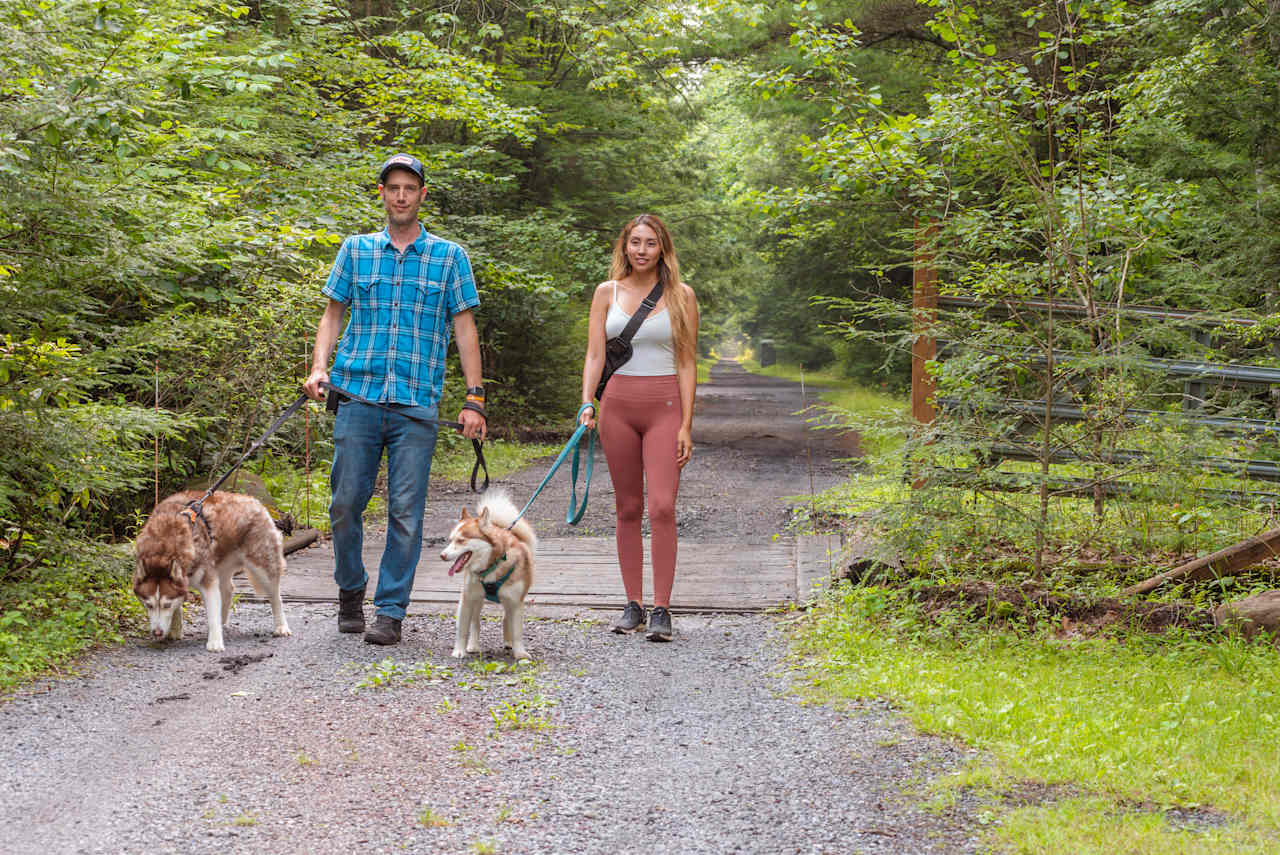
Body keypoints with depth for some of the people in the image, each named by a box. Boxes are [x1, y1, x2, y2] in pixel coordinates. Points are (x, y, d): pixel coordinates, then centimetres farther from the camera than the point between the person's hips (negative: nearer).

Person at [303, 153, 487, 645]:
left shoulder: (448, 257, 8)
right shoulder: (356, 250, 12)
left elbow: (465, 329, 7)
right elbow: (333, 313, 14)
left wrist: (474, 399, 0)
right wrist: (319, 367, -3)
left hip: (417, 404, -1)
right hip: (359, 397, 1)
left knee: (406, 511, -3)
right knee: (346, 502, 2)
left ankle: (391, 610, 5)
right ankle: (350, 591, 24)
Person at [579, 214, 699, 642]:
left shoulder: (680, 296, 3)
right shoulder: (608, 293, 8)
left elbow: (687, 363, 2)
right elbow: (595, 355, 6)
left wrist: (685, 425, -4)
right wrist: (587, 404, -10)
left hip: (665, 406, -2)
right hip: (618, 404, 2)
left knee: (662, 507, -12)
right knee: (628, 509, 6)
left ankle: (661, 610, -10)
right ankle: (633, 605, 13)